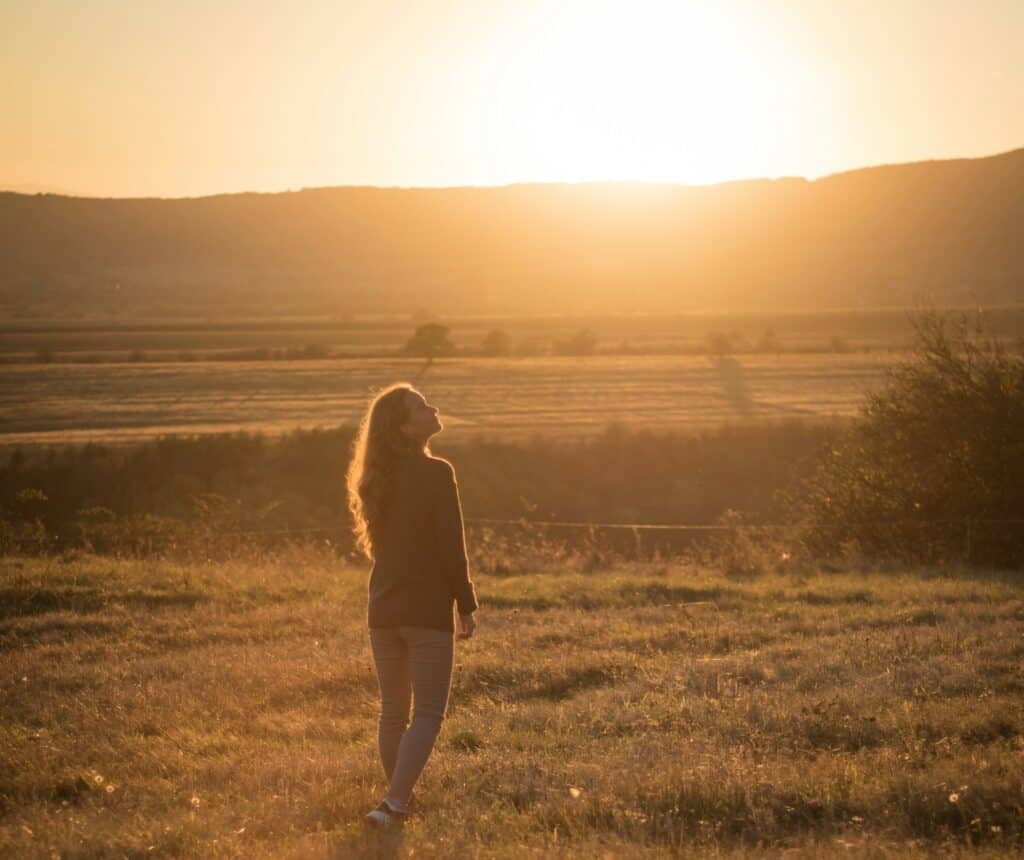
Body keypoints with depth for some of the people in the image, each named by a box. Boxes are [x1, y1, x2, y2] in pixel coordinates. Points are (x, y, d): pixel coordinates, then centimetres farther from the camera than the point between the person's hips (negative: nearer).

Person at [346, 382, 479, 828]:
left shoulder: (378, 478, 7)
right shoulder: (436, 473, -13)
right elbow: (452, 546, -13)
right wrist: (466, 605, -4)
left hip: (383, 608, 6)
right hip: (428, 610, -6)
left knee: (393, 710, 16)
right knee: (428, 713, -1)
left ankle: (400, 798, 26)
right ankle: (394, 803, -12)